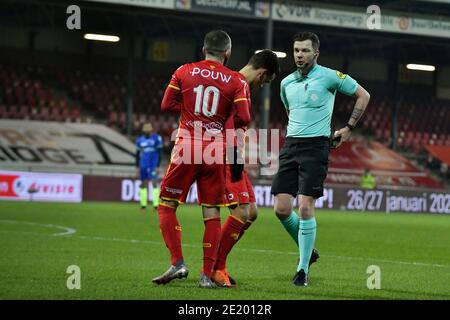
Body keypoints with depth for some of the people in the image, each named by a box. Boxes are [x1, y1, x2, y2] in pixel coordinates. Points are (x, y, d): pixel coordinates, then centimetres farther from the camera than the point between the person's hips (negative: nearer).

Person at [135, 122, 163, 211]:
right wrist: (137, 166, 14)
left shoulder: (157, 138, -4)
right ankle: (143, 204, 14)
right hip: (143, 165, 5)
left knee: (154, 183, -13)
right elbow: (138, 154, 16)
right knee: (143, 184, 7)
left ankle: (156, 204, -15)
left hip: (153, 165, -5)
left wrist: (158, 166, -9)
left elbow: (160, 153, -4)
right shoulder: (140, 140, 9)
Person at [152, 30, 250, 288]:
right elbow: (243, 119, -6)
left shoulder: (184, 71, 4)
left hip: (187, 149, -1)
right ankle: (207, 274, 3)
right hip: (216, 151, 1)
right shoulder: (236, 81, 1)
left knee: (167, 206, 10)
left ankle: (178, 263, -3)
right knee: (212, 215, 6)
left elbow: (167, 104, 5)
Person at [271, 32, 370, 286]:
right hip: (291, 146, 5)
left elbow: (363, 95, 5)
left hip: (316, 146, -5)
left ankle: (303, 268, -1)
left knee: (305, 207, -12)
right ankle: (307, 250, 22)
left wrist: (350, 128, 4)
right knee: (281, 209, -3)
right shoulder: (287, 83, 12)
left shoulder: (329, 77, -4)